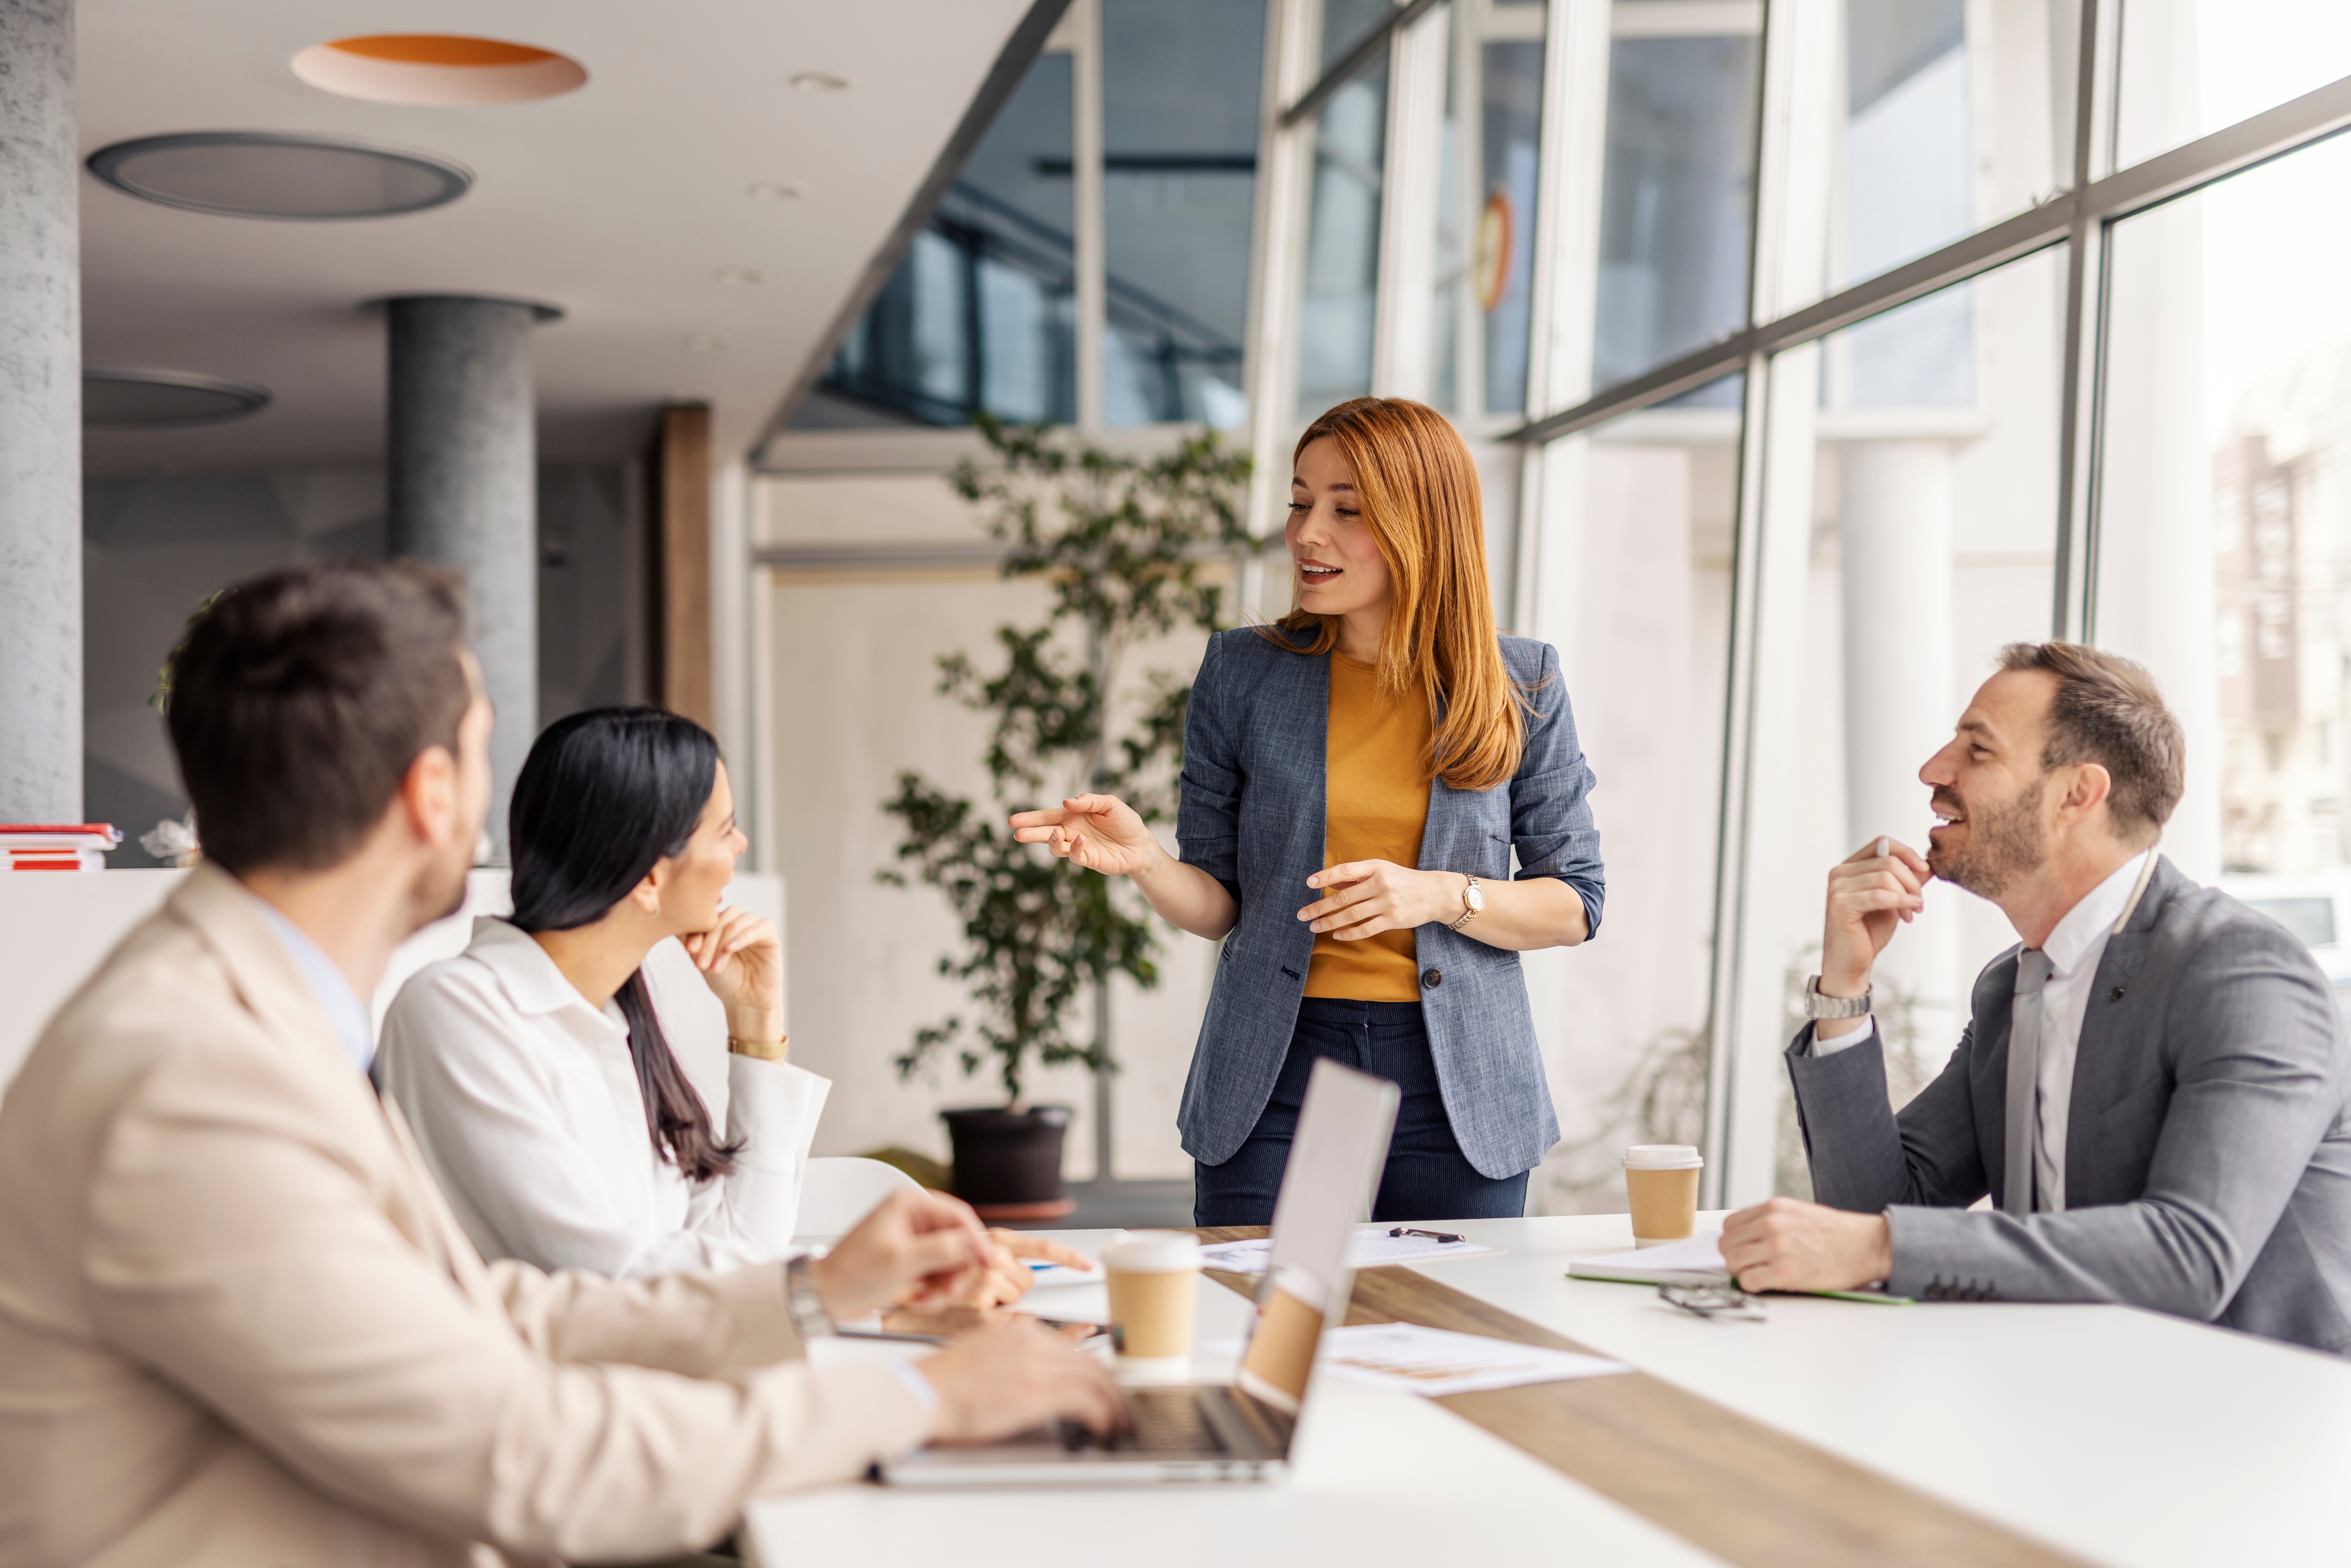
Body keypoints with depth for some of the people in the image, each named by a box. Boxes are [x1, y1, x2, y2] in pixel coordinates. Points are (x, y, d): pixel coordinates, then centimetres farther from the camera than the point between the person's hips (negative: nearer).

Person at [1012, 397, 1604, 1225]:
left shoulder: (1520, 685, 1)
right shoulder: (1242, 673, 3)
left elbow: (1576, 904, 3)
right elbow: (1220, 903, 6)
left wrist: (1442, 896, -14)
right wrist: (1144, 859, -15)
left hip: (1458, 1088, 0)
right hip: (1278, 1069, 0)